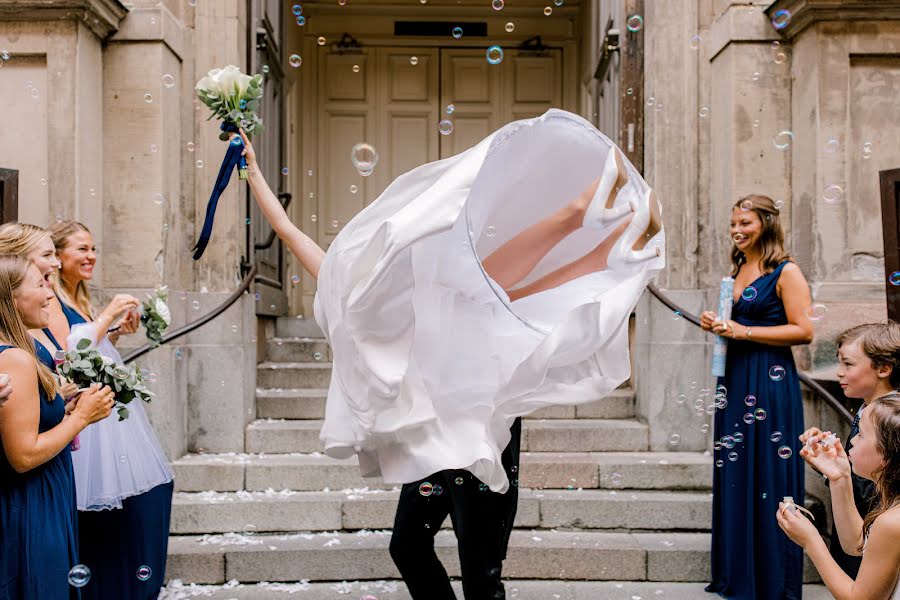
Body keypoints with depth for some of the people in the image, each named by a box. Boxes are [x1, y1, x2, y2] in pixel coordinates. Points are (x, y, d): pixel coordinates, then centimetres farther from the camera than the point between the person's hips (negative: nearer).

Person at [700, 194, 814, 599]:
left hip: (771, 381, -8)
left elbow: (803, 331, -15)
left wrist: (742, 331, -17)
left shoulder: (785, 272, -8)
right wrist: (716, 324, 4)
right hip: (734, 378, 8)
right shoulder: (737, 270, 15)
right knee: (733, 475, 10)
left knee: (768, 476, -3)